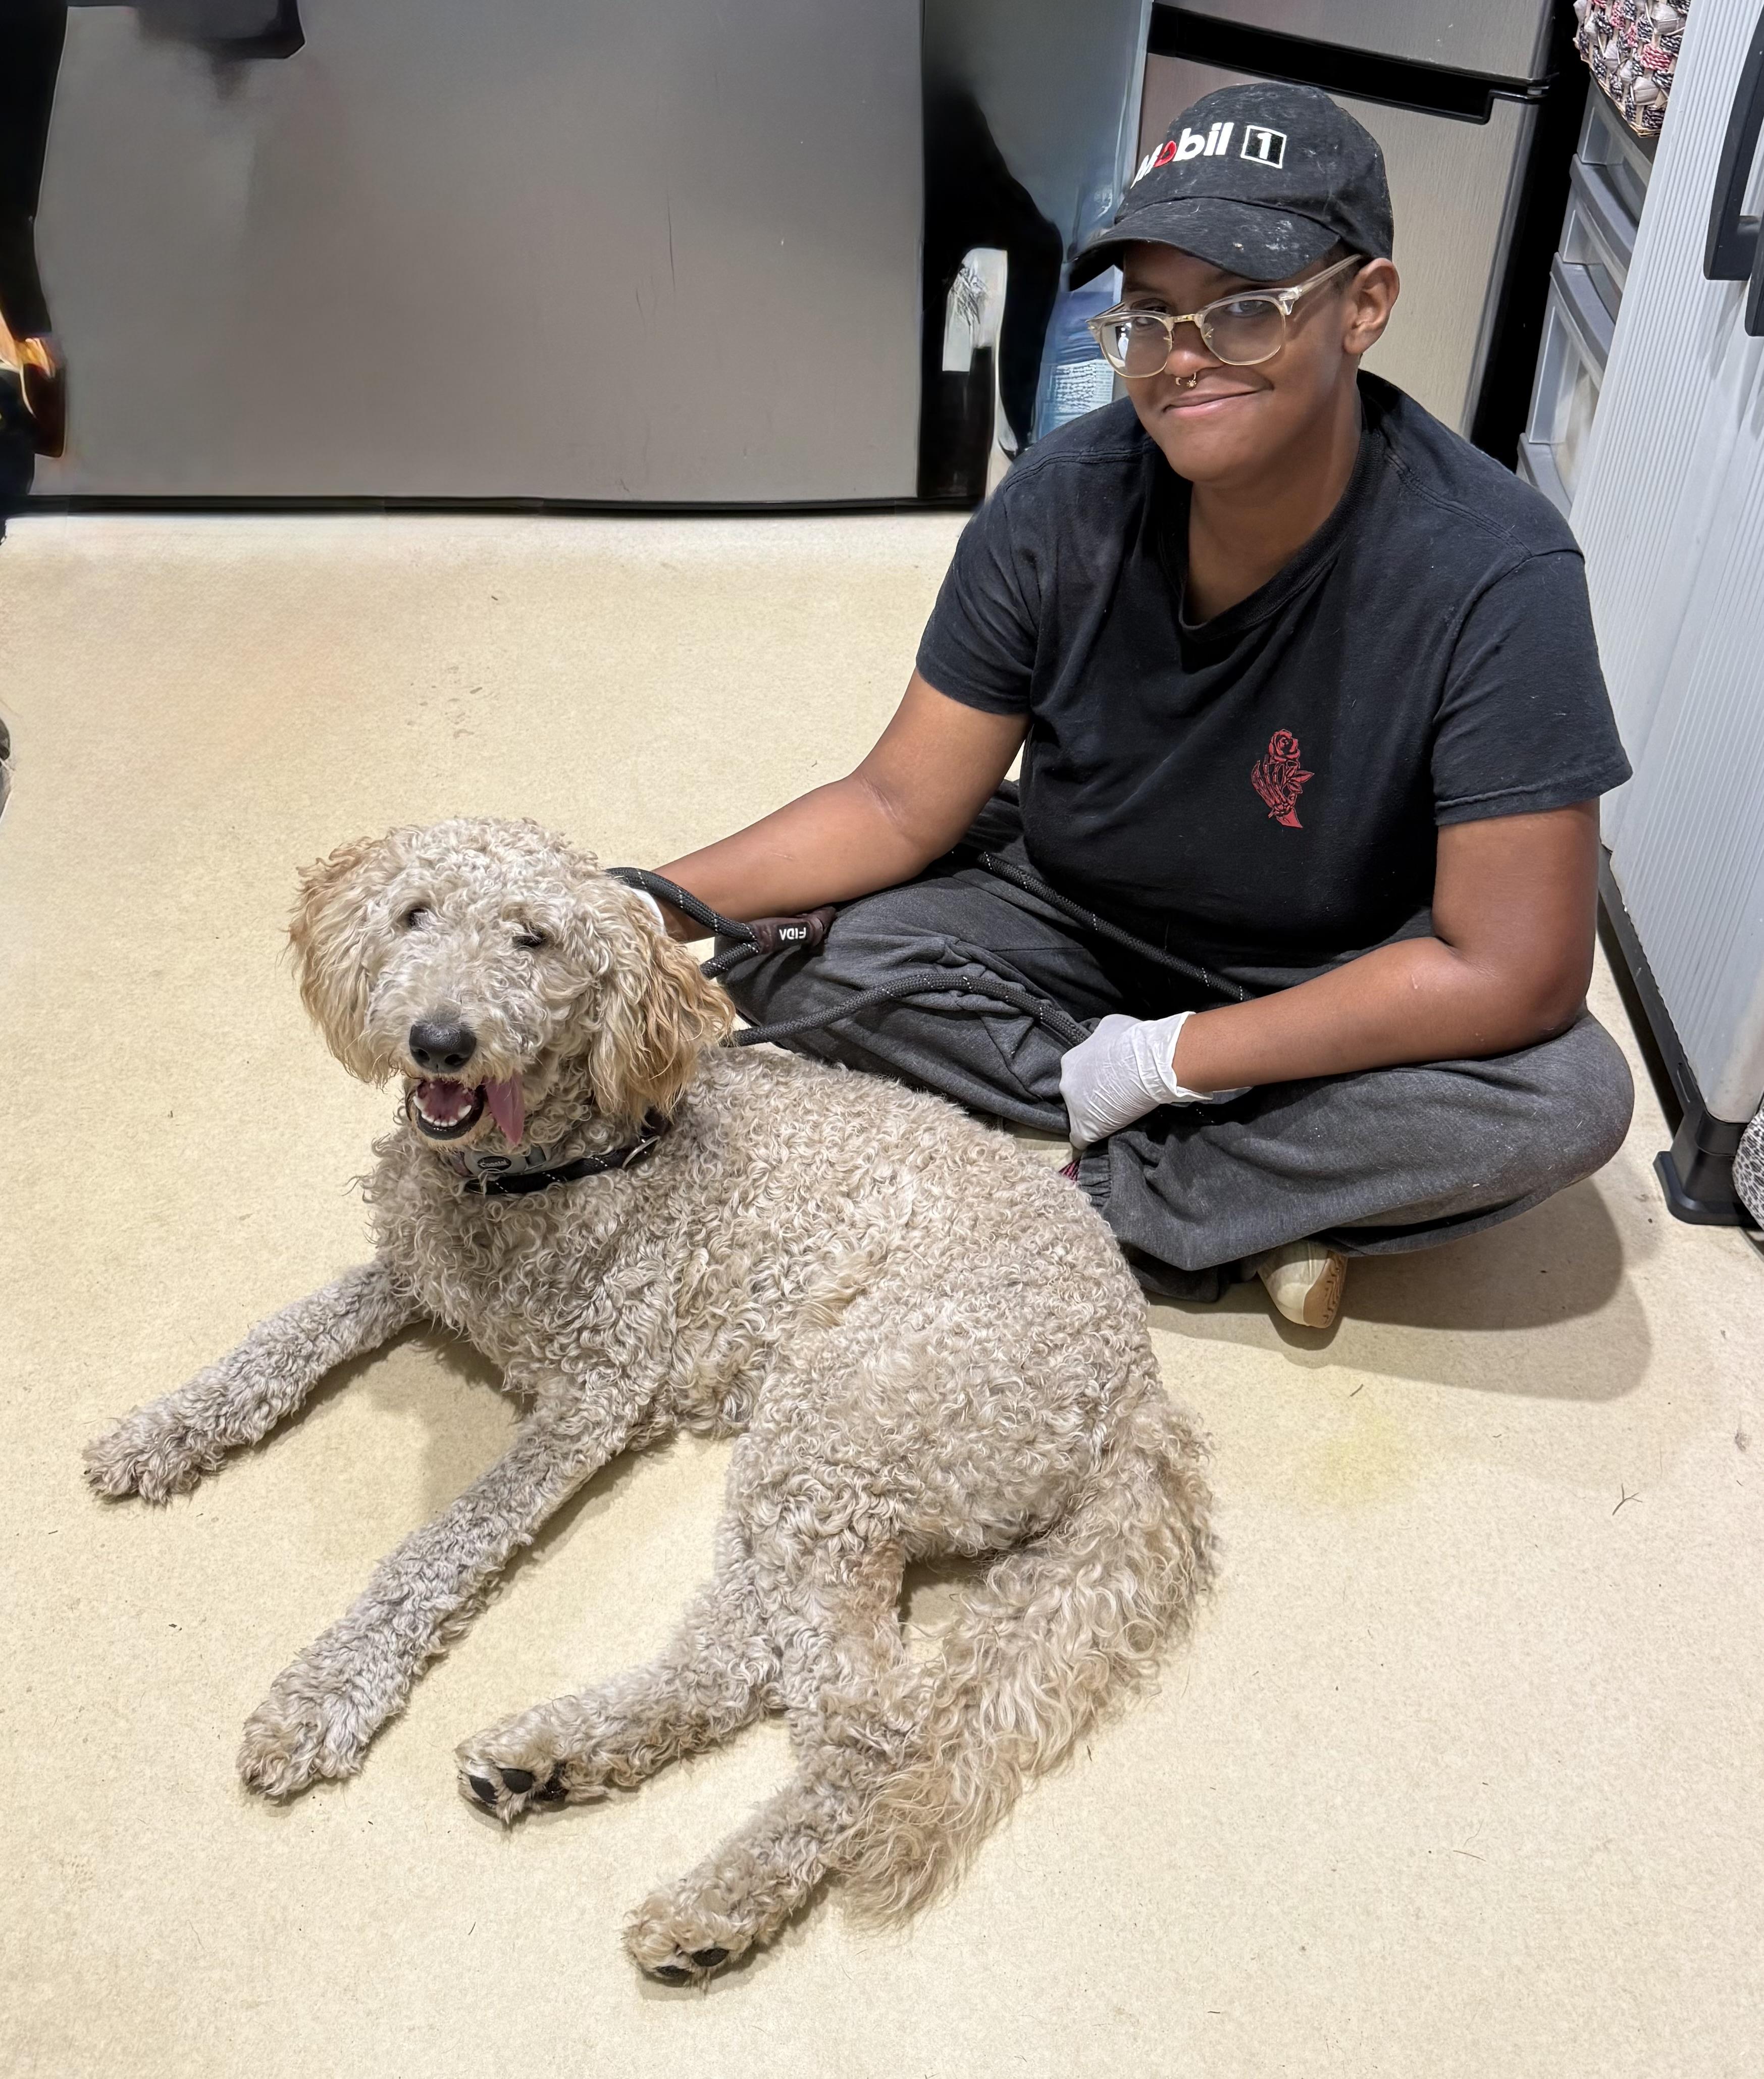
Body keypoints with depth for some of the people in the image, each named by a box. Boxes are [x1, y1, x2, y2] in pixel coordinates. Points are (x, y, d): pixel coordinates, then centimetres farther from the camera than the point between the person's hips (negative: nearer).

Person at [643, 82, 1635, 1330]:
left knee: (1568, 1098, -31)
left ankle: (1089, 1201, -20)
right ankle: (1249, 1215, -15)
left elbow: (1515, 974, -28)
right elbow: (901, 807, -12)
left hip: (1335, 990, -2)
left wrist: (1164, 1058, -25)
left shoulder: (1494, 577, -27)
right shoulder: (1065, 504, -18)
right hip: (1072, 924, 3)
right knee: (788, 957, -20)